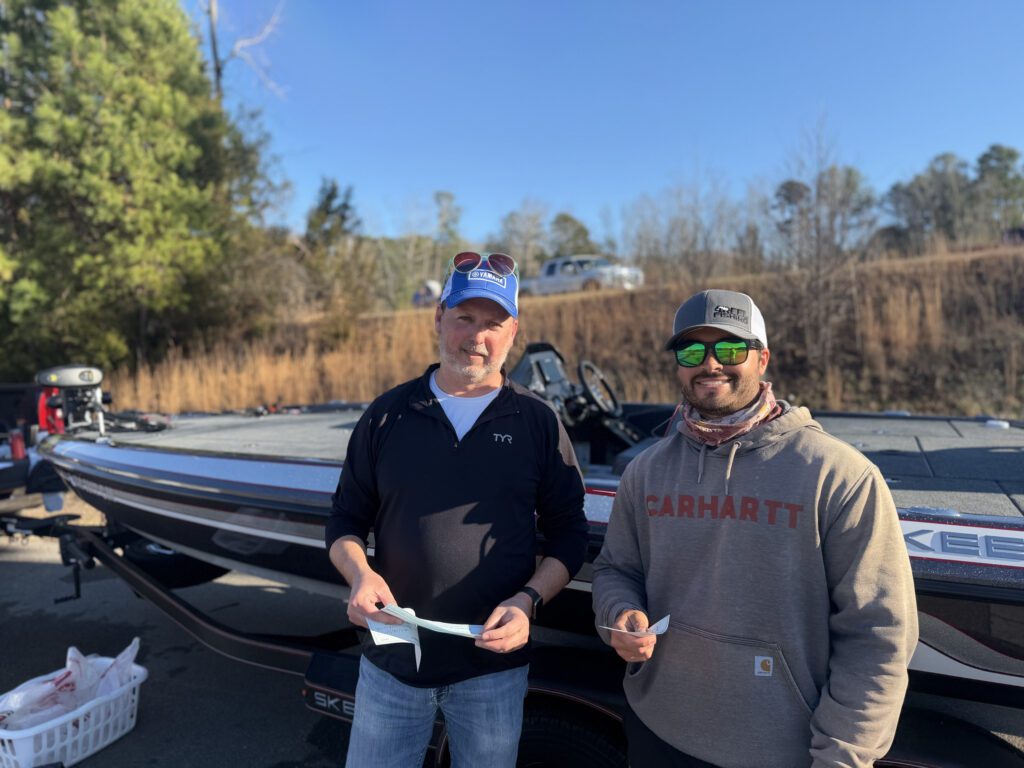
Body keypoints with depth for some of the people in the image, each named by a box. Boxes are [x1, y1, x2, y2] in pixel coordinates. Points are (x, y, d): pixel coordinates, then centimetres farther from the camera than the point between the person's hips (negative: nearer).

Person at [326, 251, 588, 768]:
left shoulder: (538, 423, -3)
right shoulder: (388, 414, 0)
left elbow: (568, 536, 0)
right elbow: (345, 521, 6)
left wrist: (528, 600, -15)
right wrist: (360, 575, -13)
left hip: (494, 665, -1)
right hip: (391, 660, 1)